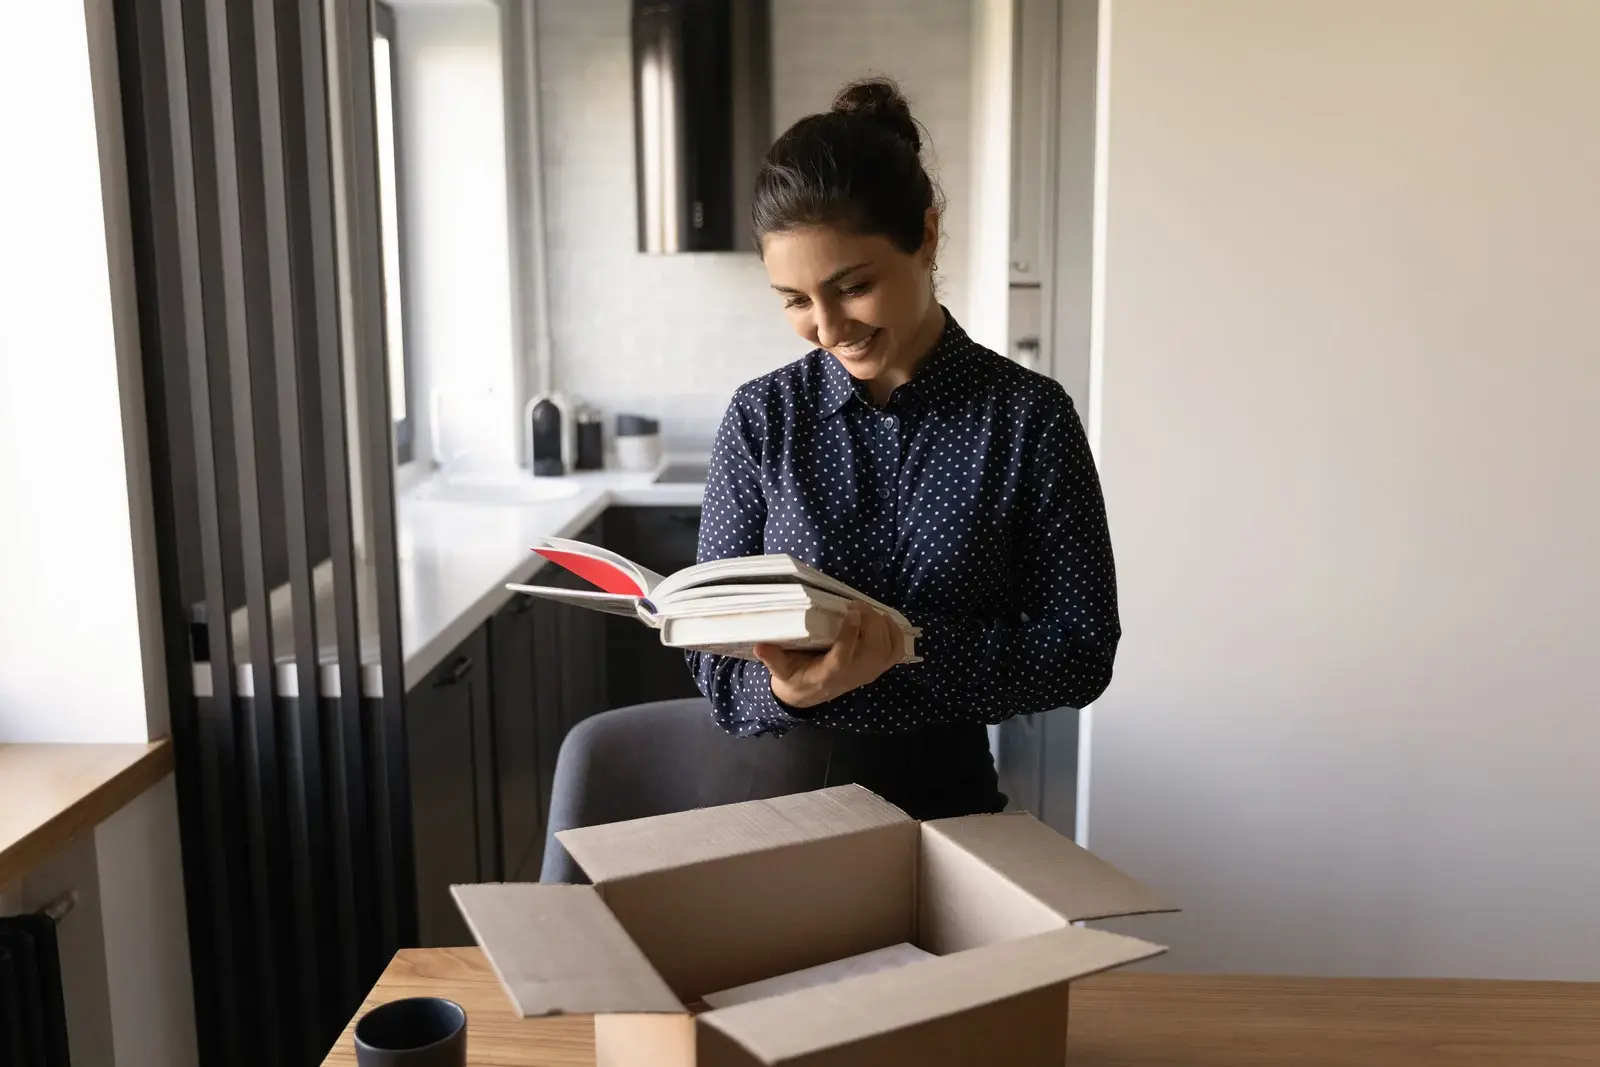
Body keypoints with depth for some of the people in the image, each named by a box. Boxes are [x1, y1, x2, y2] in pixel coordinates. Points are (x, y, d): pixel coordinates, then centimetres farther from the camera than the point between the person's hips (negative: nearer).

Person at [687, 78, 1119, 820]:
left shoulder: (1030, 417, -5)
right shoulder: (761, 419, -1)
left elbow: (1080, 653, -4)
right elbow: (715, 657, -1)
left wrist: (906, 642, -19)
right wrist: (785, 691, -23)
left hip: (948, 802, 1)